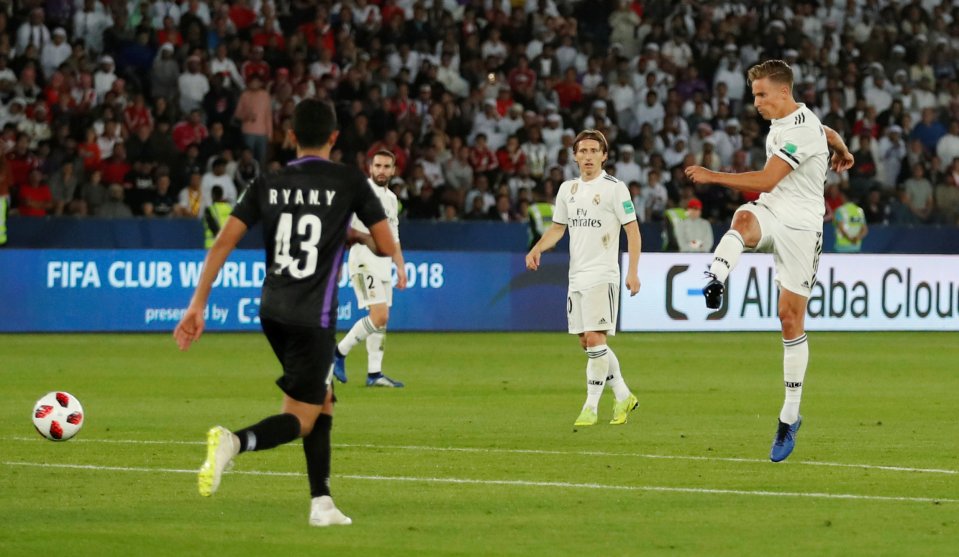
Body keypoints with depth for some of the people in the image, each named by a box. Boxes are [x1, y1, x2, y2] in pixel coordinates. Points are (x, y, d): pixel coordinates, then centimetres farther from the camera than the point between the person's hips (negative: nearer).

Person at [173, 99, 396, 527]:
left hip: (272, 311, 5)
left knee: (321, 401, 21)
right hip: (313, 316, -5)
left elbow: (223, 243, -1)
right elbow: (387, 247, -2)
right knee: (301, 420, -1)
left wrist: (197, 306, 1)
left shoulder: (268, 184, 6)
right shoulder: (349, 182, -4)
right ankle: (234, 442, -30)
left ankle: (321, 502, 15)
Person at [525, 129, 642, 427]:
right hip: (576, 276, 7)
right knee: (587, 342, 9)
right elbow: (558, 227, 21)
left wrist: (633, 272, -13)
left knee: (595, 339, -13)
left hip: (602, 276, -7)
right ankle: (623, 396, 22)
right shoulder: (568, 189, 13)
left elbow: (632, 230, -6)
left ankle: (591, 407, -7)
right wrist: (537, 248, 1)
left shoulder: (615, 188, -5)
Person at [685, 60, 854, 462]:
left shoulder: (800, 130, -18)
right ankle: (715, 282, -62)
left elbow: (766, 181, -23)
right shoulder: (783, 120, 10)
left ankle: (790, 417, 6)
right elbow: (830, 135, 32)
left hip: (800, 225, -7)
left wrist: (711, 176, -22)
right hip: (770, 215, 7)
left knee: (790, 317, -3)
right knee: (744, 219, -33)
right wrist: (842, 154, 53)